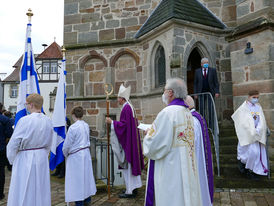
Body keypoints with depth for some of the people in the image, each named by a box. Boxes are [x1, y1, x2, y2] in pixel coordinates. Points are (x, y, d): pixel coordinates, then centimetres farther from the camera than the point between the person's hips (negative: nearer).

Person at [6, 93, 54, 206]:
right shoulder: (48, 121, -2)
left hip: (25, 159, -5)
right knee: (40, 190, 17)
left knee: (23, 192, 7)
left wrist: (12, 160, 4)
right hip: (42, 158, 6)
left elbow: (13, 143, -12)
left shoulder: (25, 120, -19)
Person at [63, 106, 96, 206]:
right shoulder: (86, 125, 3)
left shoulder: (73, 127, -18)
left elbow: (67, 144, -11)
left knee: (77, 178, 3)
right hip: (86, 153, 7)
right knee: (86, 175, 17)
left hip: (76, 156, -7)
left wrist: (65, 154, 6)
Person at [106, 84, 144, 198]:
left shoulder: (126, 108, -16)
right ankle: (134, 187, 24)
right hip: (132, 140, 10)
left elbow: (123, 124, -21)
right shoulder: (130, 107, 13)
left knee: (126, 165, -2)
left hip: (127, 141, -10)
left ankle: (130, 191, 6)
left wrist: (112, 122, -15)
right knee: (132, 163, 15)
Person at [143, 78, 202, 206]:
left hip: (170, 171, -9)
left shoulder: (167, 113, -18)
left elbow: (156, 145, -20)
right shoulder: (187, 113, 9)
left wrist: (149, 133, 0)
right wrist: (155, 130, 15)